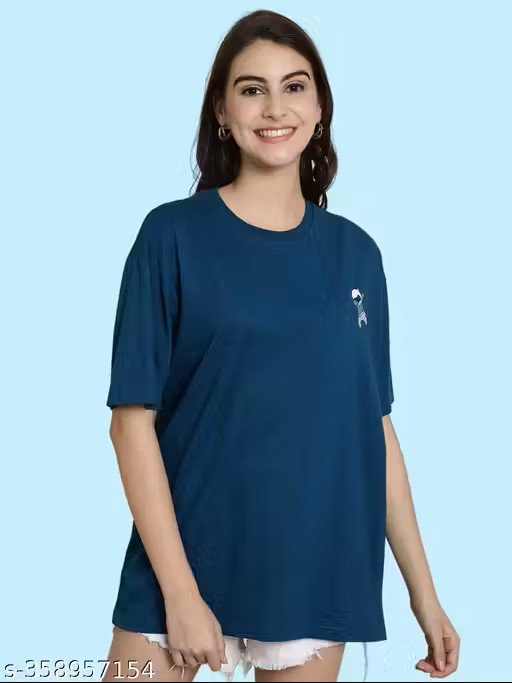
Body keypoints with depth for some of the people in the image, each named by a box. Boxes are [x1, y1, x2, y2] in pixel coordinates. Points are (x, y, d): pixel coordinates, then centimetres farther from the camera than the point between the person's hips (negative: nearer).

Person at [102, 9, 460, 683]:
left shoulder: (355, 253, 6)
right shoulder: (175, 235, -4)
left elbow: (375, 427, 9)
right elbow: (133, 419, -7)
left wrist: (425, 595, 7)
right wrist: (181, 591, -14)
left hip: (317, 579, 3)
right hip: (186, 565, -3)